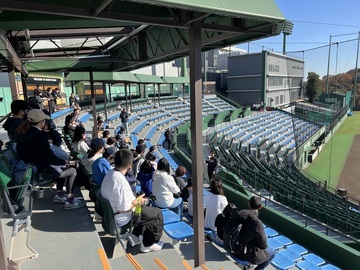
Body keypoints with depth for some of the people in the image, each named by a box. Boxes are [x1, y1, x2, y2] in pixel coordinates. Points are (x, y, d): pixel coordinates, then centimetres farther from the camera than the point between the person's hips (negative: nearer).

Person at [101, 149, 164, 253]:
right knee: (157, 213, 4)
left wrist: (135, 199, 5)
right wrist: (137, 200, -14)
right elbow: (124, 209, -30)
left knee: (145, 208, 25)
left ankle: (137, 235, 36)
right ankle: (148, 245, 19)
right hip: (121, 219, -9)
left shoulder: (109, 174, -6)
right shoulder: (121, 182, -34)